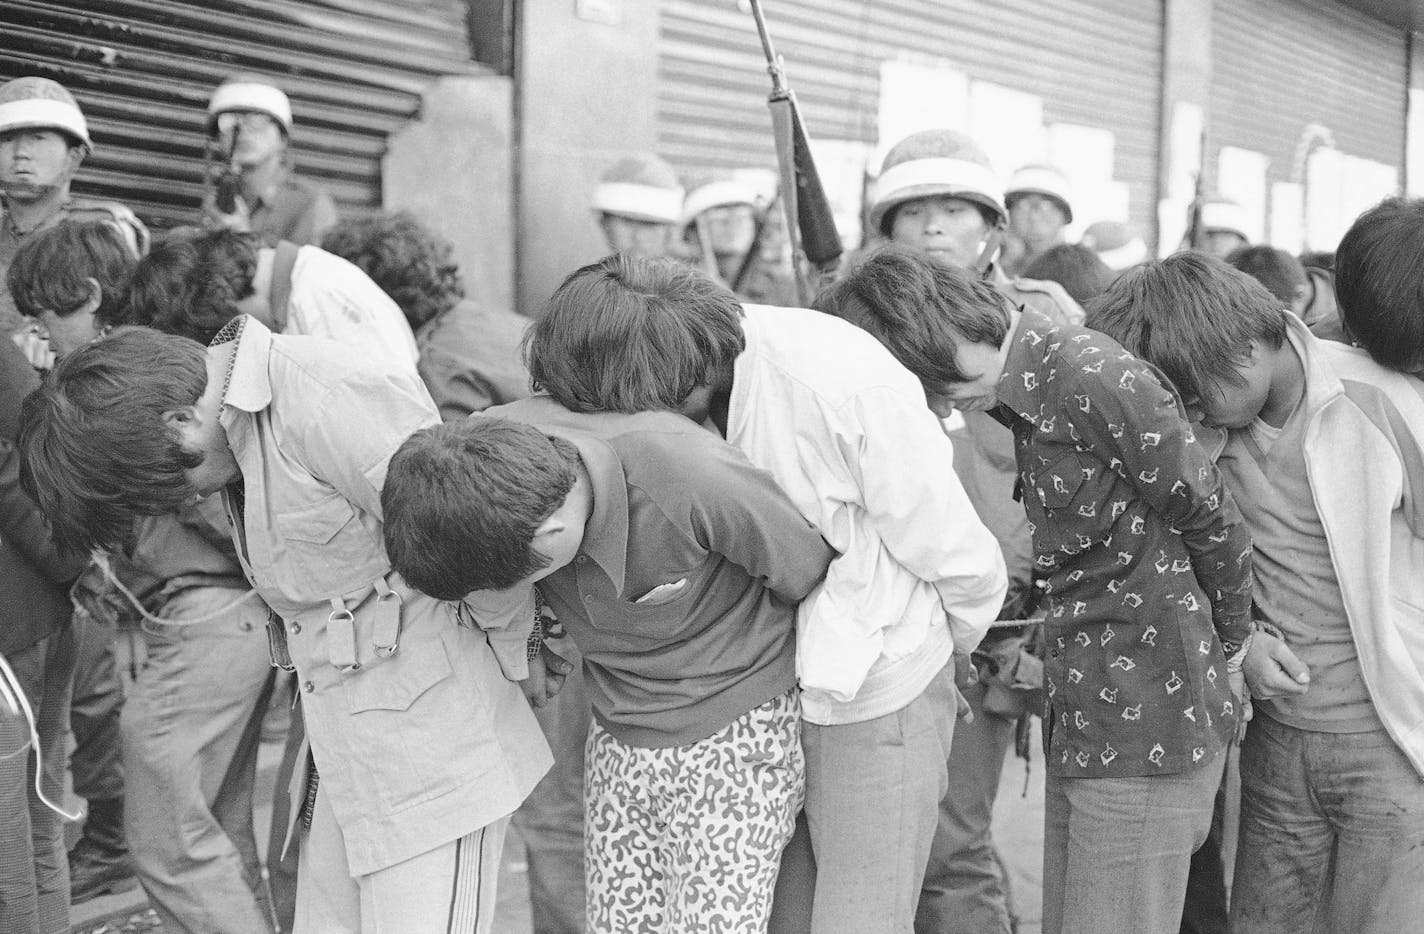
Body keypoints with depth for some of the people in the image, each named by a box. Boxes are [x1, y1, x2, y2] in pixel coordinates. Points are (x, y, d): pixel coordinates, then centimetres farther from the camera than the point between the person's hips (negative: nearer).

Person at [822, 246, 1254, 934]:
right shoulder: (1028, 393, 10)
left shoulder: (1093, 378, -17)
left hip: (1147, 722, -9)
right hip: (1082, 721, 9)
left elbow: (1215, 526, -10)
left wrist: (1230, 644, 3)